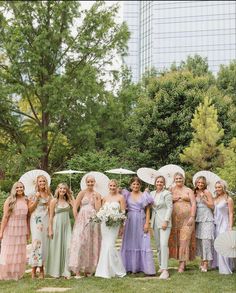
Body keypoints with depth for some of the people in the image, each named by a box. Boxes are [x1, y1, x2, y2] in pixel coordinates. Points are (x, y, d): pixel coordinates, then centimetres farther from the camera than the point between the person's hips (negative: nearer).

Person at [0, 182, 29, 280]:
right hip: (10, 229, -4)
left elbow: (27, 217, 9)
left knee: (20, 252, 7)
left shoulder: (26, 201, 6)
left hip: (22, 230, 4)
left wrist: (28, 231, 7)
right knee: (9, 251, 2)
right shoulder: (9, 200, -5)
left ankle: (17, 274, 18)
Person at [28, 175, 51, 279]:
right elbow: (30, 209, -3)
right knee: (37, 242, -11)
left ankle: (41, 267, 10)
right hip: (36, 220, -4)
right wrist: (37, 199, -10)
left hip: (46, 220, 4)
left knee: (44, 243, 3)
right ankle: (34, 268, -8)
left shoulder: (49, 195, 13)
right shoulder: (34, 194, 2)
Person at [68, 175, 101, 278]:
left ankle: (88, 270, 16)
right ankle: (77, 271, -8)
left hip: (93, 222, 3)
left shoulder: (97, 195, 10)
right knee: (80, 244, -9)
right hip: (82, 221, -3)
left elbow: (98, 209, -1)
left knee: (91, 245, 6)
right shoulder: (82, 193, 1)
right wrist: (77, 220, -8)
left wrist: (95, 198, -4)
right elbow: (75, 208, -3)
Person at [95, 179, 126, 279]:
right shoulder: (105, 198, 12)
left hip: (115, 224, -5)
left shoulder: (120, 197, -1)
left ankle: (117, 270, 1)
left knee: (110, 245, -12)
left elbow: (123, 212, -3)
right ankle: (106, 270, 13)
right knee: (105, 245, 5)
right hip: (104, 223, 5)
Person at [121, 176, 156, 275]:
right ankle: (130, 266, 11)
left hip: (141, 222, -1)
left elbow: (147, 210, 1)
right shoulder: (127, 195, 8)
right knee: (130, 244, 3)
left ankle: (146, 268, -2)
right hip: (130, 222, 2)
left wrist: (147, 223, -6)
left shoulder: (144, 195, 4)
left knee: (143, 244, -4)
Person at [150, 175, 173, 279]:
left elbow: (170, 207, -10)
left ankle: (165, 270, -16)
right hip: (155, 222, 7)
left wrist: (166, 221, -15)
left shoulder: (167, 193, -5)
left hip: (164, 221, -6)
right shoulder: (152, 193, 14)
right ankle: (161, 265, 20)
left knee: (163, 244, -15)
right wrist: (150, 220, 8)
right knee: (158, 245, 10)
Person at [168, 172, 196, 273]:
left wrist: (192, 217, -10)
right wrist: (172, 199, -8)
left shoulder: (189, 190, 7)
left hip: (187, 218, -3)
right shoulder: (171, 190, 13)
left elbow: (193, 204, 0)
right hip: (175, 218, 3)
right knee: (176, 240, 1)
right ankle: (182, 261, 11)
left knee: (184, 240, -9)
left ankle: (182, 264, -10)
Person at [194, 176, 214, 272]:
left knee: (206, 239, -8)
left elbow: (212, 206, -7)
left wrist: (203, 198, -14)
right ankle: (202, 260, 17)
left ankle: (206, 263, -6)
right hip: (198, 219, 6)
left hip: (207, 219, -6)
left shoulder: (207, 192, -4)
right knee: (199, 239, 7)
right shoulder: (195, 193, 12)